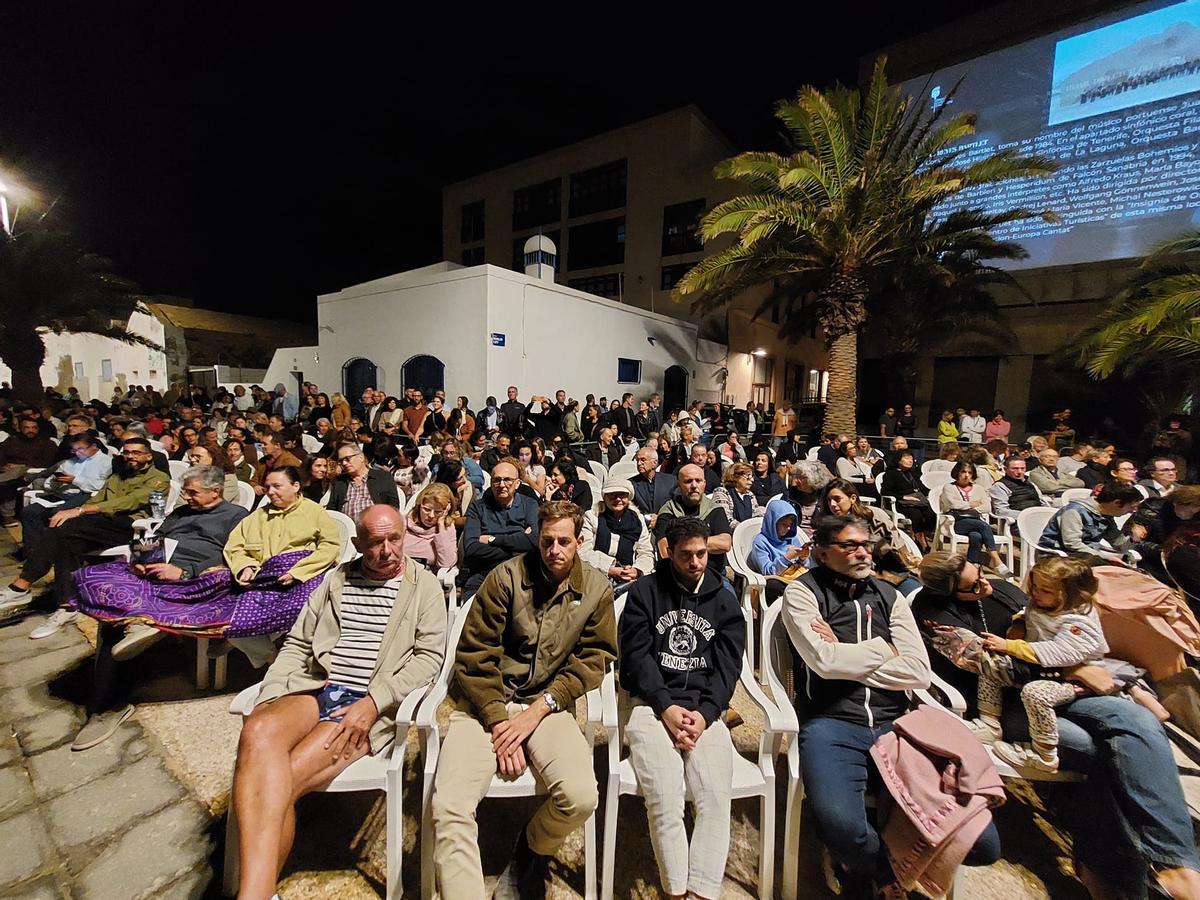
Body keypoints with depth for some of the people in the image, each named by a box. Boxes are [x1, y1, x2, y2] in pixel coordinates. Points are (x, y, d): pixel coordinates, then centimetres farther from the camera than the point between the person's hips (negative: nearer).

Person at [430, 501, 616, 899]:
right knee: (449, 807, -22)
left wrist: (539, 709, -10)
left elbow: (593, 659, 0)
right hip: (485, 702, -1)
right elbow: (474, 654, -5)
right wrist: (498, 721, -12)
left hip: (548, 706, 1)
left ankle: (530, 854, 15)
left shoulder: (597, 589, 0)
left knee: (581, 797, -19)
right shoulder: (507, 576, -7)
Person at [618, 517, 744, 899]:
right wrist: (667, 707, -12)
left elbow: (728, 665, 6)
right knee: (665, 799, -21)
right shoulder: (644, 592, 4)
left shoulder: (724, 599, 12)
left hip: (705, 708, 2)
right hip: (652, 704, -2)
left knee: (716, 797, -20)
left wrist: (704, 713, -9)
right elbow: (636, 655, -1)